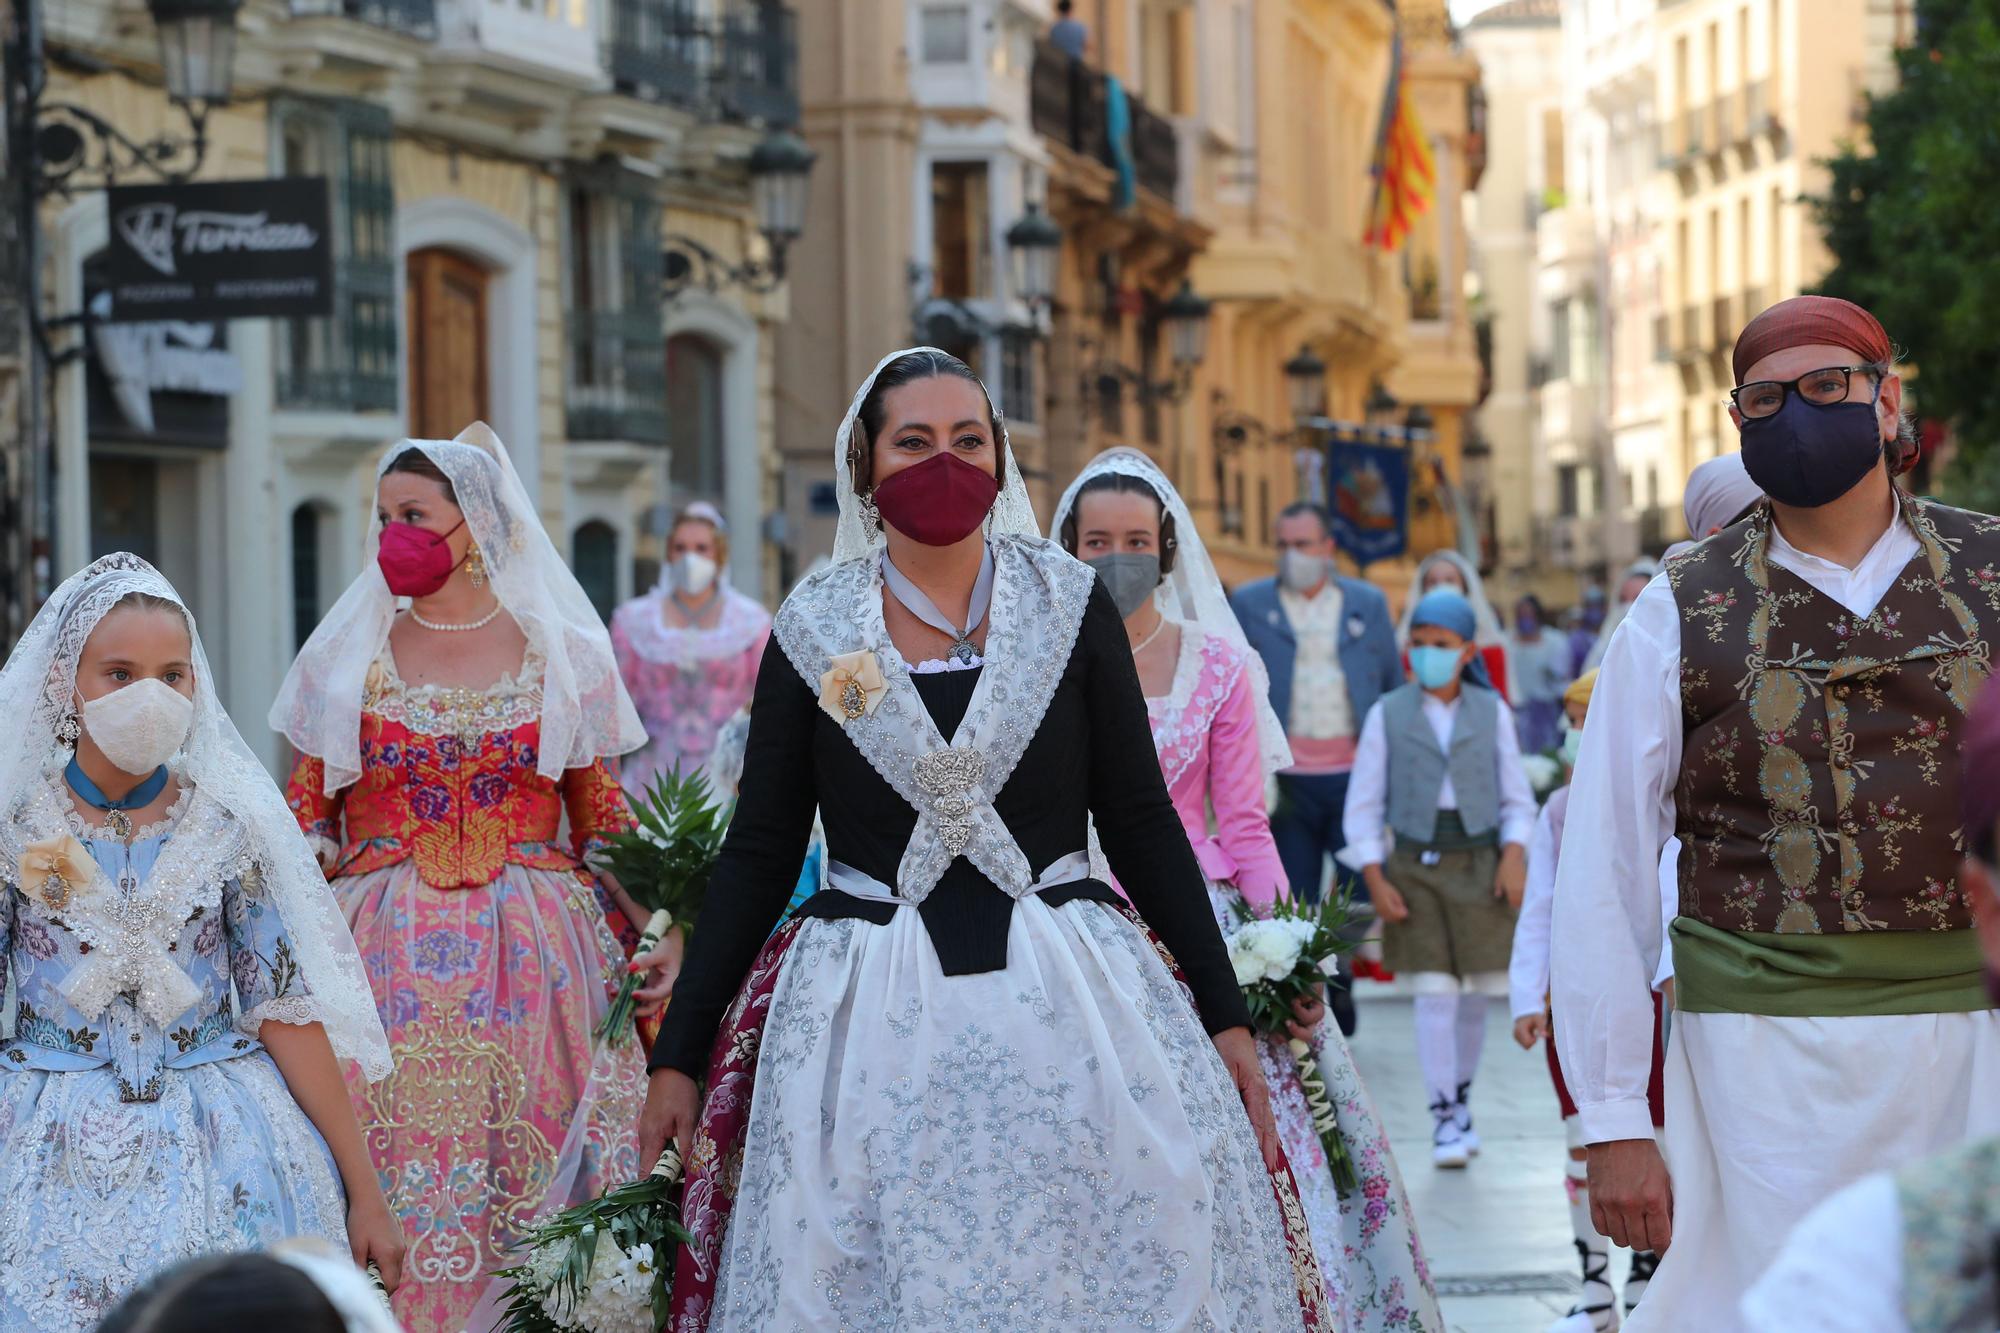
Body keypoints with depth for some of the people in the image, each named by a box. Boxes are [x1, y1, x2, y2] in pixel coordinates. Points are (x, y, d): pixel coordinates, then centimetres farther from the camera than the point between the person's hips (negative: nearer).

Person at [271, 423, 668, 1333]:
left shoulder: (558, 650, 7)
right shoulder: (350, 652, 8)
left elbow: (600, 816, 9)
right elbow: (306, 809, 10)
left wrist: (650, 930, -1)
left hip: (533, 955, 0)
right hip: (389, 964, 0)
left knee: (532, 1188, -3)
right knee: (398, 1189, -5)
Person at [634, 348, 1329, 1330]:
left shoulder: (1069, 607, 3)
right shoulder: (813, 632, 3)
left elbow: (1142, 823, 6)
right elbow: (758, 853, 7)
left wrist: (1225, 1017, 2)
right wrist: (678, 1055, 4)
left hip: (1069, 998, 0)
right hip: (870, 1018, 0)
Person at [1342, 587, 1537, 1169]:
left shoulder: (1492, 712, 5)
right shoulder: (1388, 715, 2)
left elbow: (1517, 798, 9)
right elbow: (1364, 804, 4)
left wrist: (1514, 853, -8)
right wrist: (1375, 878, -5)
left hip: (1480, 862, 1)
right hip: (1415, 865, -1)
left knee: (1476, 992, 6)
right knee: (1434, 992, -7)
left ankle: (1461, 1097, 25)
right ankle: (1445, 1119, -4)